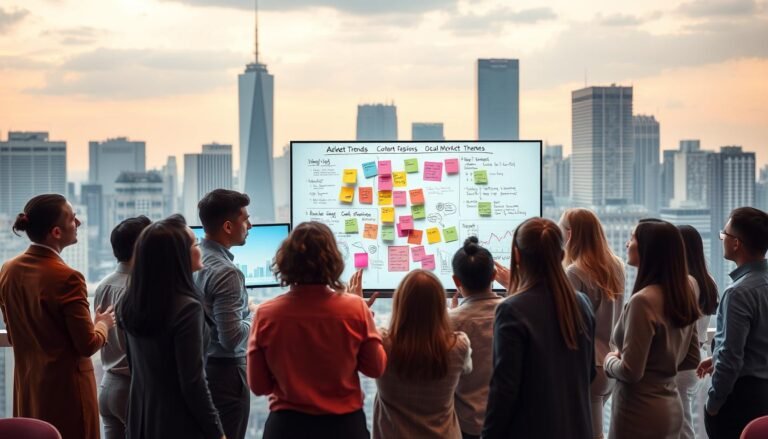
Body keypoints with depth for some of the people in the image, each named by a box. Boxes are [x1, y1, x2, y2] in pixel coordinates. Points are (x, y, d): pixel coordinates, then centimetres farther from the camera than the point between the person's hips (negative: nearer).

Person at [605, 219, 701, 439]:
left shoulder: (643, 301, -21)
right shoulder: (684, 295, 4)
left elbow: (630, 372, -20)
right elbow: (692, 359, 13)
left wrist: (610, 360, -2)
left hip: (641, 413, -8)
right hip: (671, 408, 8)